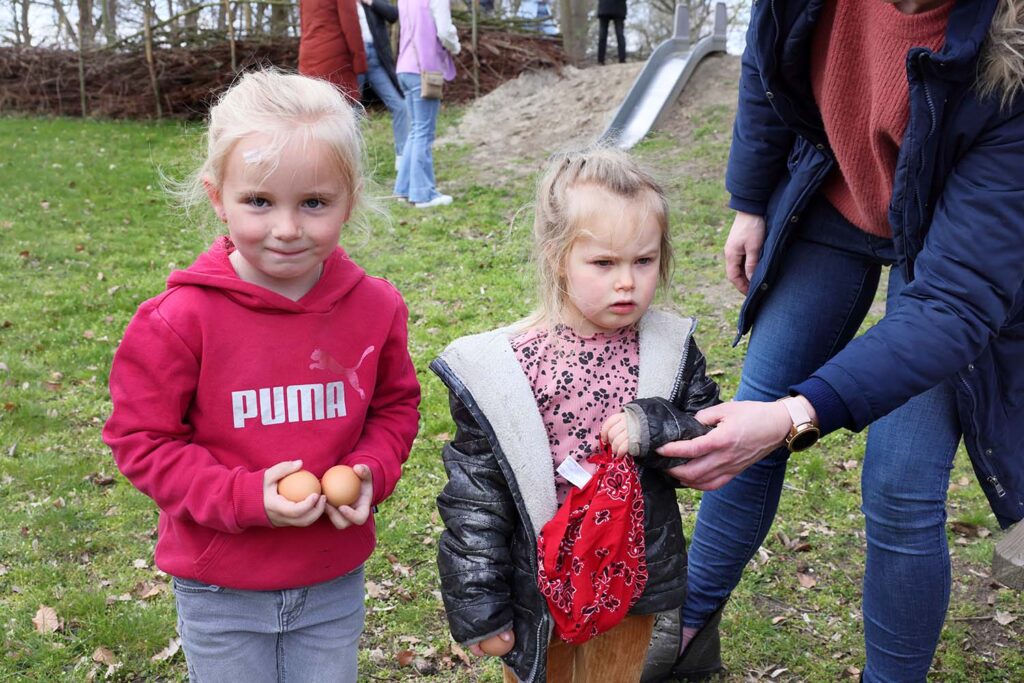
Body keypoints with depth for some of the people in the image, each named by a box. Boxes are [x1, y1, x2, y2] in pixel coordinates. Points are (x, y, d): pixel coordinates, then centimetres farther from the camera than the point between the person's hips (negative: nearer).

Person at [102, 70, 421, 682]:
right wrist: (245, 498, -22)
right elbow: (143, 440, -11)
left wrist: (371, 472, -13)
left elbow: (395, 406, 7)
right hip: (220, 590, -2)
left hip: (335, 580, 3)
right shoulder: (179, 320, -18)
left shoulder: (376, 308, -9)